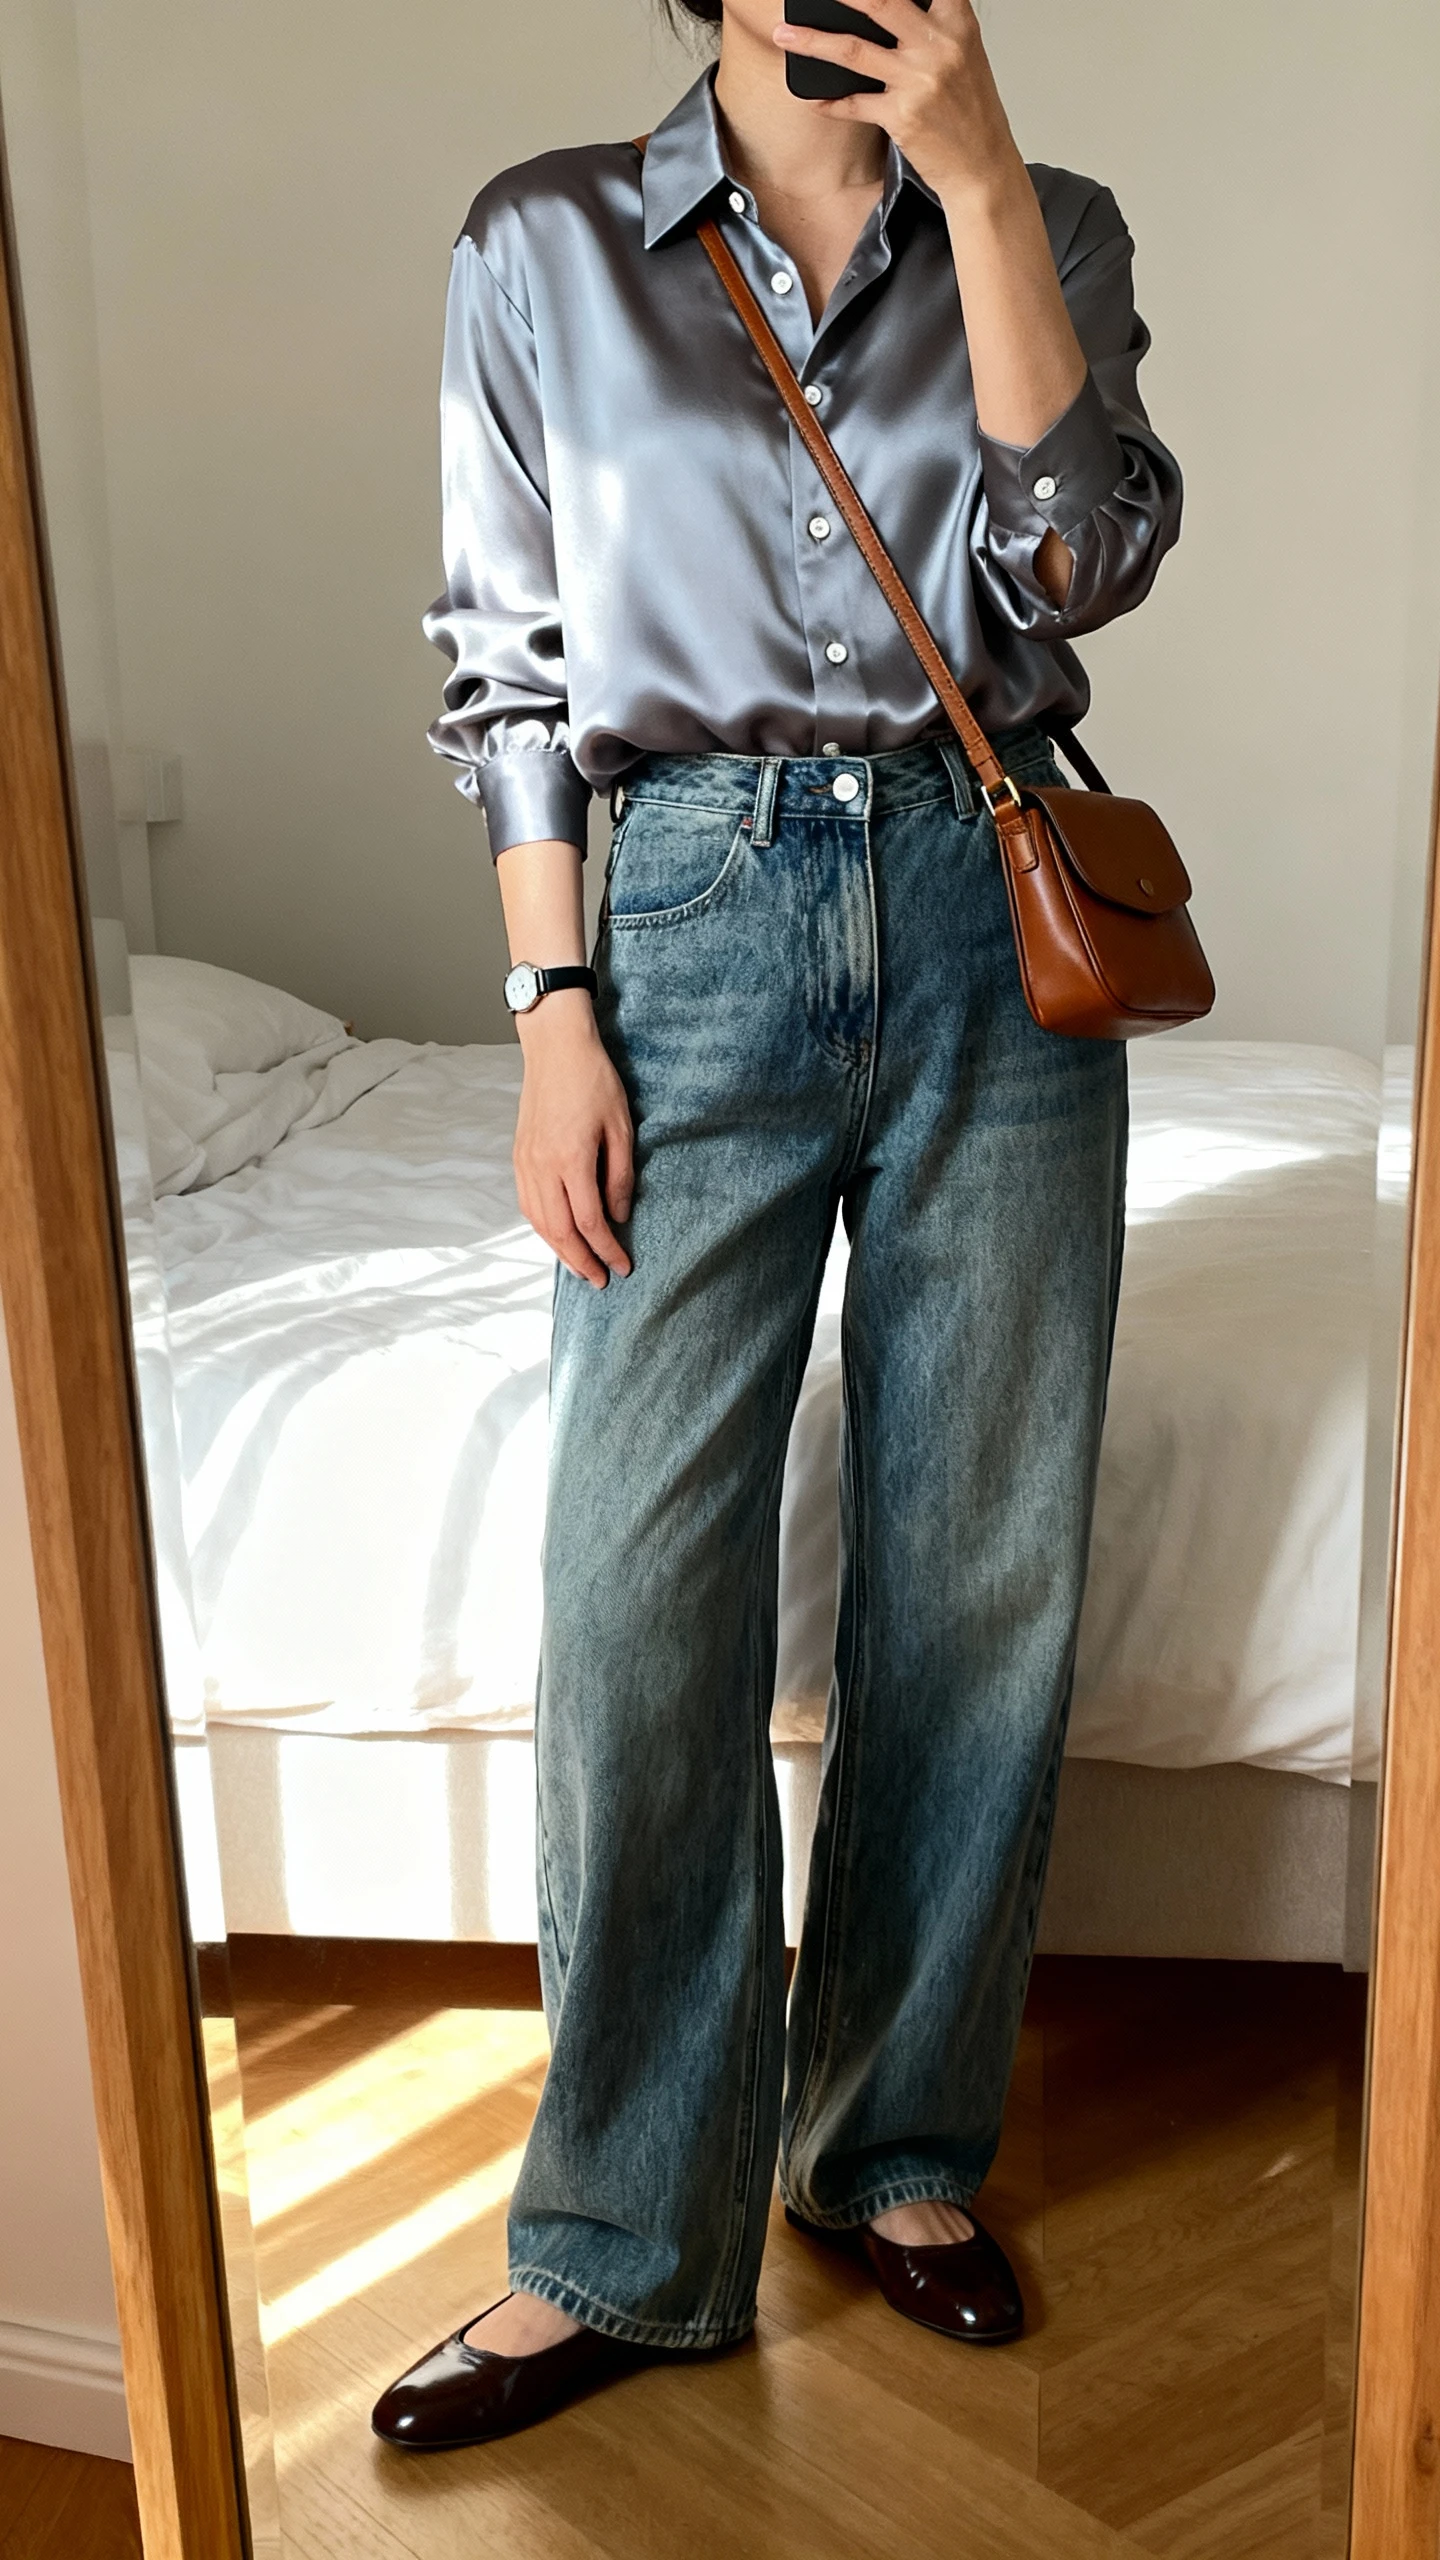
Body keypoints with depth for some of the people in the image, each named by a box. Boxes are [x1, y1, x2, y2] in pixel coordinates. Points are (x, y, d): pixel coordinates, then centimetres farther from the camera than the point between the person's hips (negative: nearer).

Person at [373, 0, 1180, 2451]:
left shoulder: (1047, 224, 11)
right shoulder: (546, 243, 7)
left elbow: (1084, 560, -6)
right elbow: (509, 664, 4)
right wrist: (553, 1017, -5)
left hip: (991, 923, 2)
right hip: (700, 916, -1)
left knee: (977, 1573, 5)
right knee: (642, 1589, -4)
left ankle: (900, 2143, 25)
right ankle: (624, 2244, 13)